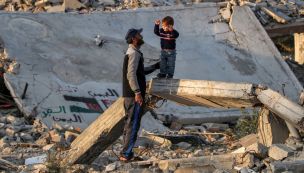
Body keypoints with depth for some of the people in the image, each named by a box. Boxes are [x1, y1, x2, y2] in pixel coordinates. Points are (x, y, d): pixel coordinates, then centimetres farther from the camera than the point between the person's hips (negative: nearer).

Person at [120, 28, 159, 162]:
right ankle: (126, 154, -9)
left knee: (129, 124, 13)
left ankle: (126, 153, 18)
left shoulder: (133, 53, 18)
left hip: (129, 95, 10)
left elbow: (140, 71, 28)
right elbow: (131, 74, -23)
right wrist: (137, 92, -25)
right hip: (134, 95, -10)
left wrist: (155, 67, 28)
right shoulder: (134, 53, -14)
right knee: (133, 124, -9)